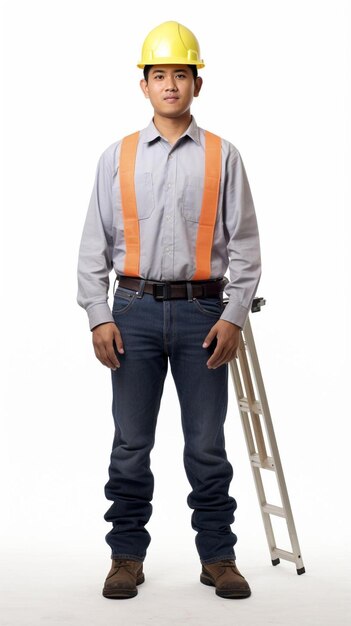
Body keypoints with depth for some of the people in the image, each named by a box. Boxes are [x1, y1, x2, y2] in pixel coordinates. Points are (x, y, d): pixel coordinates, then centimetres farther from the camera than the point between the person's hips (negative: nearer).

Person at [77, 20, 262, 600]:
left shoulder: (223, 157, 5)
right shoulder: (116, 158, 8)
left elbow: (244, 245, 3)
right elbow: (94, 246, 7)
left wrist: (233, 317, -5)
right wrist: (99, 317, -2)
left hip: (202, 312, -1)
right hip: (135, 311, 1)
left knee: (207, 445, 4)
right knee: (130, 444, 6)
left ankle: (218, 557, 16)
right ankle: (127, 556, 18)